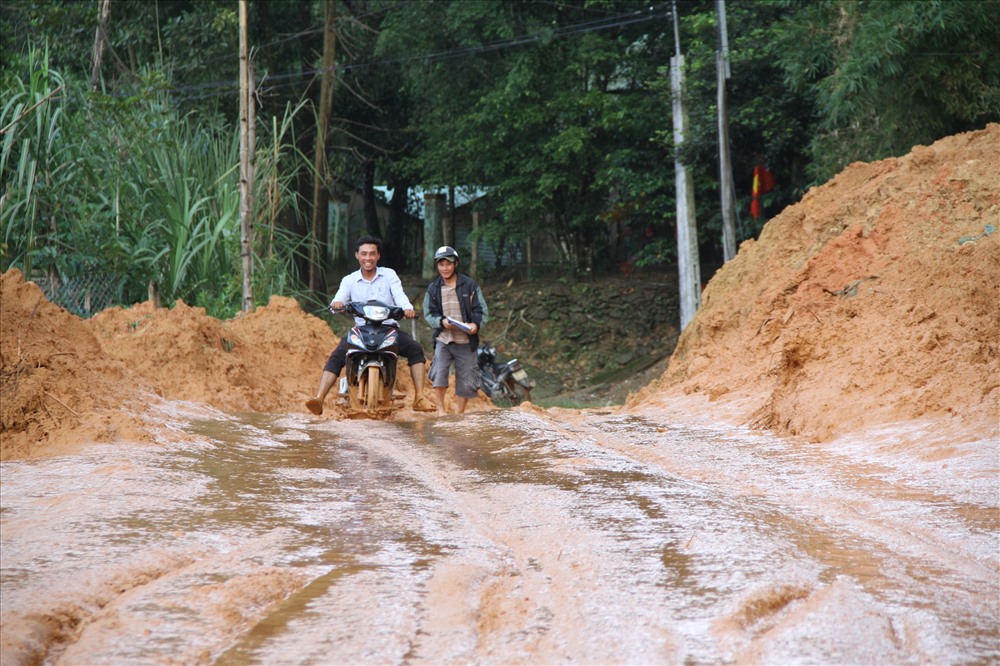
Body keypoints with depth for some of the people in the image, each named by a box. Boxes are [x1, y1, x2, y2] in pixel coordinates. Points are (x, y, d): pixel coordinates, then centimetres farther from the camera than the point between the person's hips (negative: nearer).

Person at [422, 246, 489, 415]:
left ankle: (459, 414, 19)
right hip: (443, 339, 0)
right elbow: (428, 313, 5)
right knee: (439, 375, -18)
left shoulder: (469, 285, 1)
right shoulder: (433, 288, 6)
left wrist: (476, 324, -20)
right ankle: (440, 410, -5)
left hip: (466, 341, 0)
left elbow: (482, 310, 1)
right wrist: (442, 322, -15)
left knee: (466, 382, 5)